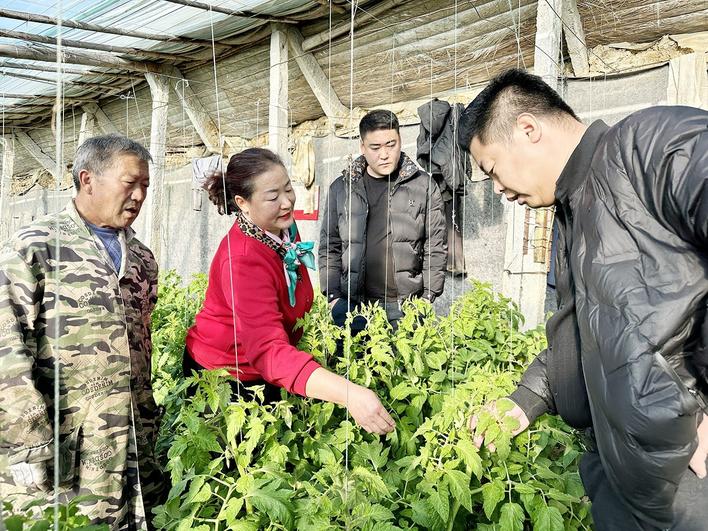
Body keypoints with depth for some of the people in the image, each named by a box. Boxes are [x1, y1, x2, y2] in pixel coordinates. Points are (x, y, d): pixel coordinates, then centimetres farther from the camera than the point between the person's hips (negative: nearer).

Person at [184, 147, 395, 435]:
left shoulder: (285, 229, -8)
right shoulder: (242, 261, -34)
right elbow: (268, 351, -45)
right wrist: (349, 393, -56)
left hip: (265, 376, 7)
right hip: (222, 378, -7)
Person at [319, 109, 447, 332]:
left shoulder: (424, 186, 5)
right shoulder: (341, 188, 9)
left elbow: (435, 247, 5)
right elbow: (329, 246, 10)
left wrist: (427, 297, -3)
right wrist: (333, 296, 0)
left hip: (407, 305, -1)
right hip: (352, 305, 1)